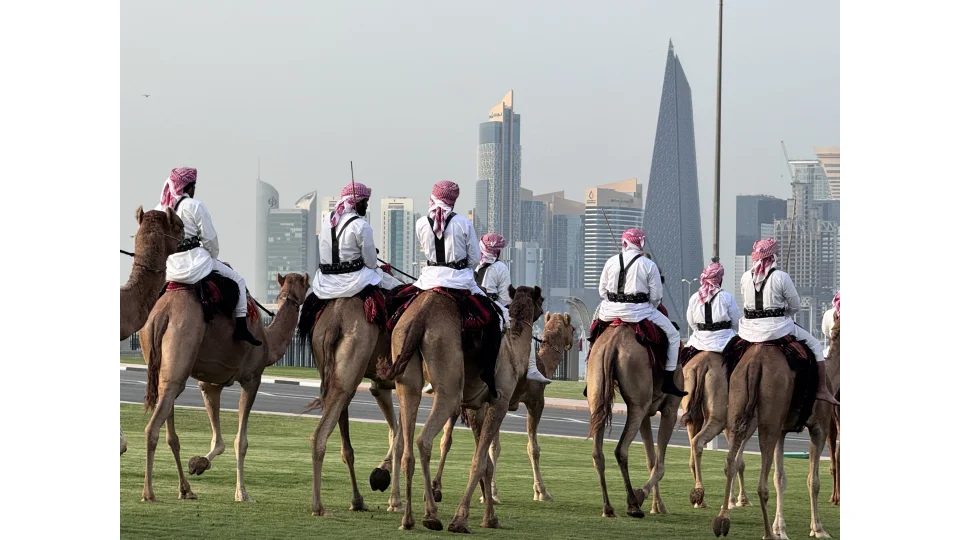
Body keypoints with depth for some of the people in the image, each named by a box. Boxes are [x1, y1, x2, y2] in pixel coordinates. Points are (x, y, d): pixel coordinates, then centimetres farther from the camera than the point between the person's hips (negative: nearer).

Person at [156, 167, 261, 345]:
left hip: (169, 270, 6)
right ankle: (241, 328, 4)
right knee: (237, 280, 11)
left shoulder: (160, 208, 7)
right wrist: (212, 257, 13)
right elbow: (210, 239, -7)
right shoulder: (194, 206, -10)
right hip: (193, 267, -6)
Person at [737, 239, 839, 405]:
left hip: (750, 332, 4)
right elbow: (795, 306, -5)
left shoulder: (746, 277, 1)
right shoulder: (781, 277, -11)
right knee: (815, 345, 12)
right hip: (776, 329, -3)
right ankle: (822, 390, 9)